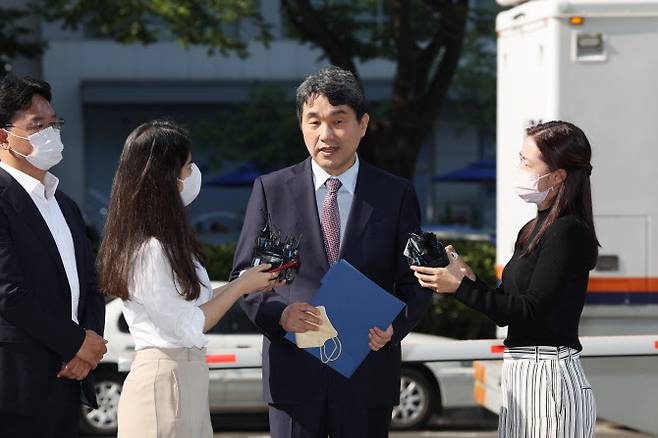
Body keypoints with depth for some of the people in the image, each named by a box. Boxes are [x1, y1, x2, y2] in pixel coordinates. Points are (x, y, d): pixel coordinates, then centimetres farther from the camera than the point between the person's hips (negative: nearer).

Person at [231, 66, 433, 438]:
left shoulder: (396, 195, 4)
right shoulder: (271, 190, 4)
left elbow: (415, 283, 5)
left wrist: (394, 327, -15)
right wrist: (278, 313, -15)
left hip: (368, 377, 0)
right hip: (294, 373, 0)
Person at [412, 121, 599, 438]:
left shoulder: (569, 232, -13)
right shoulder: (531, 232, 17)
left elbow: (531, 312, -18)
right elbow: (507, 311, 15)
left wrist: (460, 286, -14)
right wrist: (469, 278, -1)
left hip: (549, 376, -9)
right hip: (519, 375, 9)